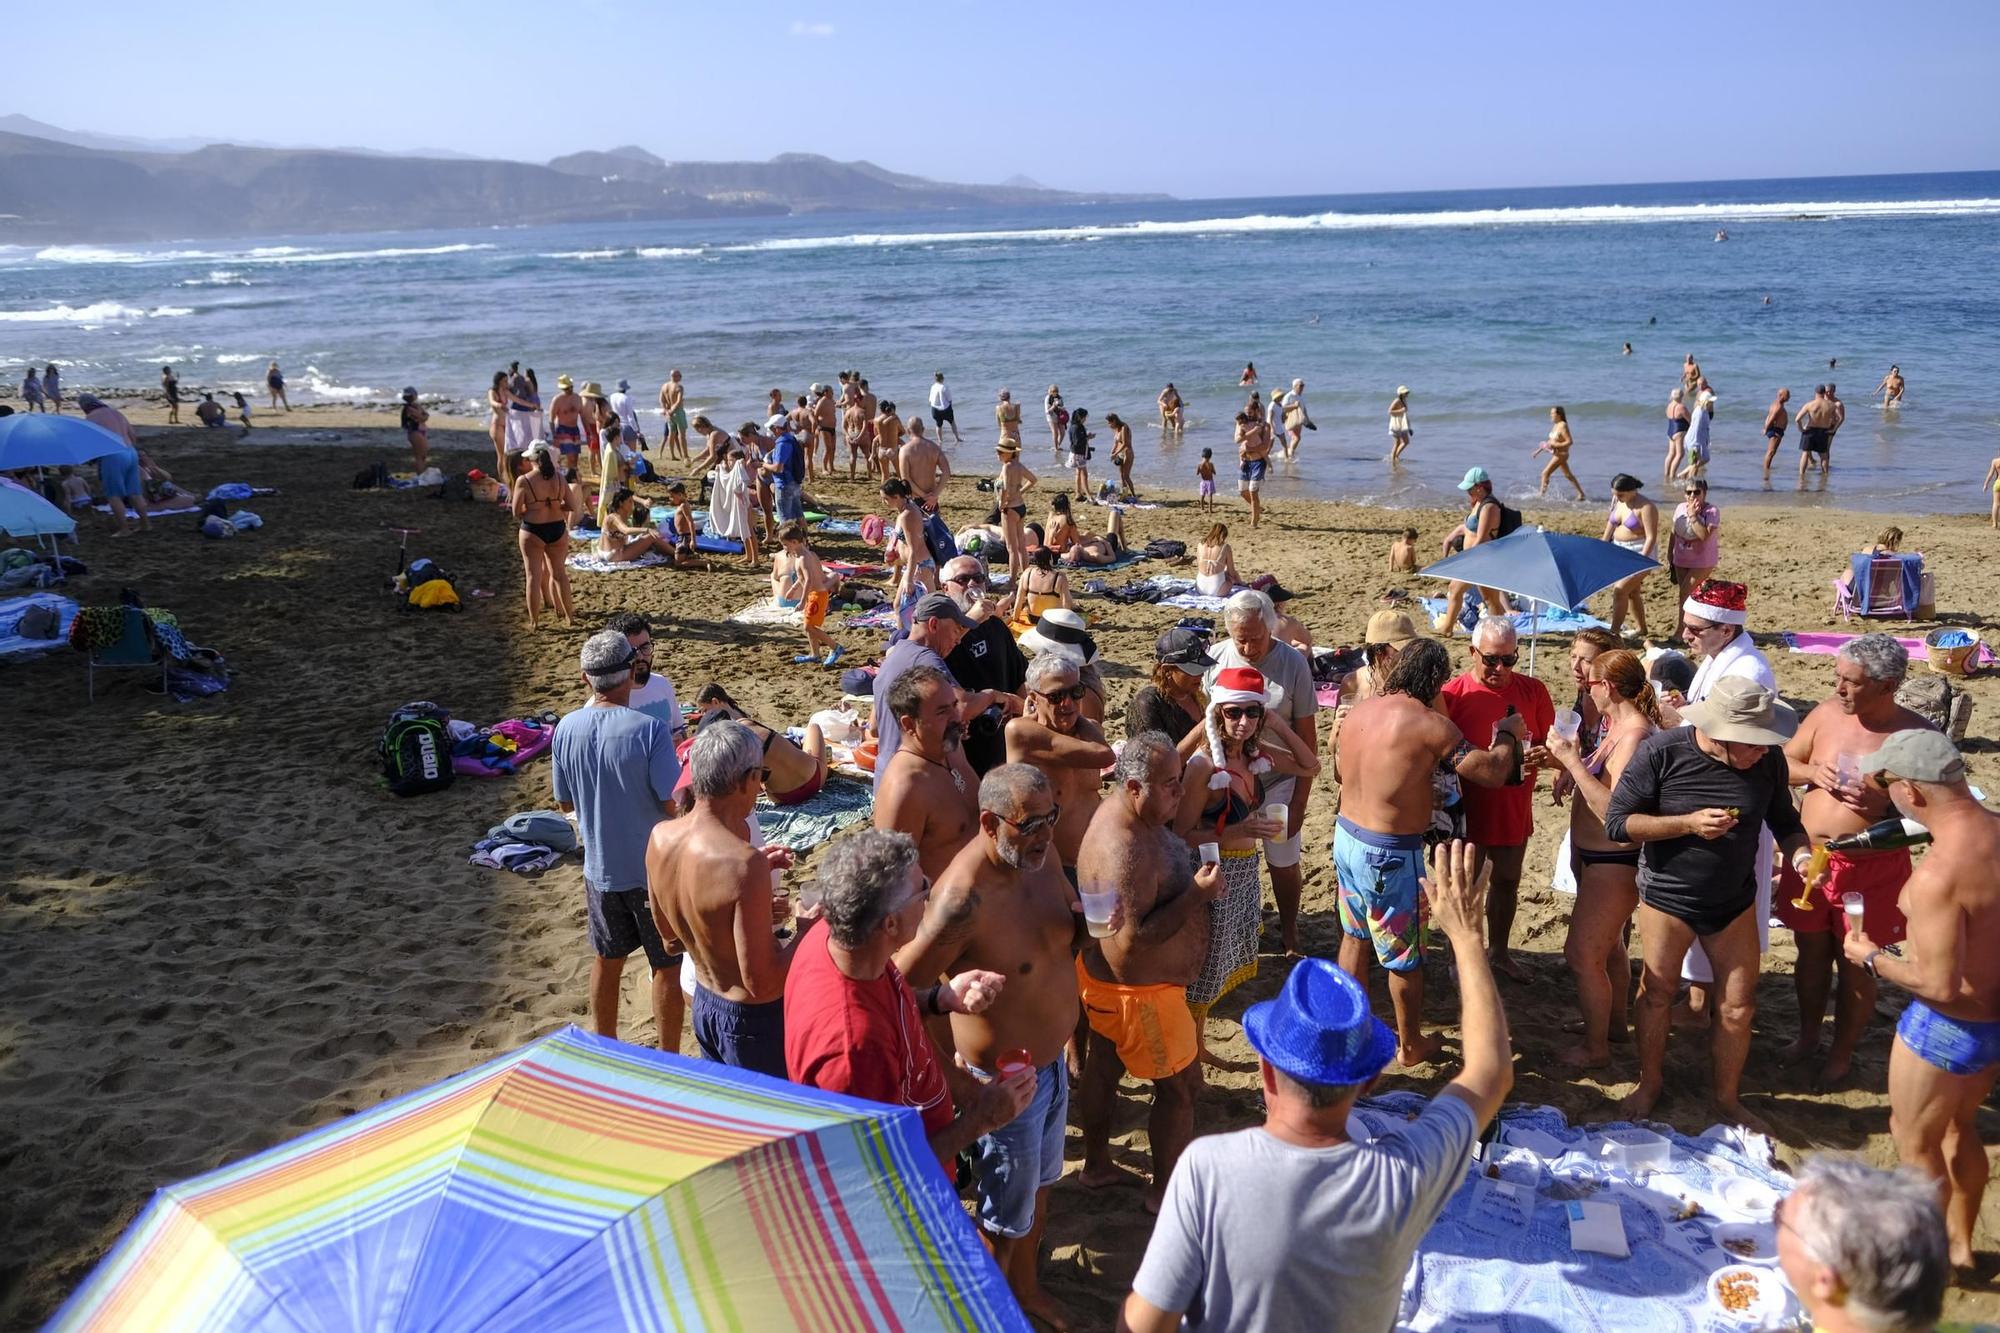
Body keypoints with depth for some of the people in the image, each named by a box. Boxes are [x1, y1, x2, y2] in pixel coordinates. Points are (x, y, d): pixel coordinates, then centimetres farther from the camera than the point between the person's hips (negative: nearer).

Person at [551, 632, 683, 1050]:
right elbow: (672, 802, -19)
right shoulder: (649, 729, -22)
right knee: (666, 967, 11)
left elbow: (564, 802, 3)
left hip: (600, 869, 5)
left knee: (606, 962, 21)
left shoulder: (567, 728, -7)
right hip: (653, 870, -4)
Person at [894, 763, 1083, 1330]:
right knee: (1005, 1217, 14)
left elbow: (1071, 924, 10)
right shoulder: (965, 894, -33)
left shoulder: (1039, 858, -9)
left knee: (1039, 1182, 30)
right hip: (1005, 1078, -8)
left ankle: (1027, 1285, 55)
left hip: (1051, 1059, 8)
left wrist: (1089, 919, -10)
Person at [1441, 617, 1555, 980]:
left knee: (1507, 881, 19)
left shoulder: (1533, 691, -3)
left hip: (1514, 810, 4)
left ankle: (1499, 952, 39)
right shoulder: (1453, 694, -14)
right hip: (1469, 810, -4)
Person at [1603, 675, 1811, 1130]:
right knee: (1656, 994, 13)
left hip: (1735, 901, 3)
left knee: (1738, 1006, 9)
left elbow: (1784, 821, 5)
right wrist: (1689, 824, -26)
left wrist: (1800, 855, -16)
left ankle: (1727, 1100, 31)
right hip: (1667, 897, -2)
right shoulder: (1661, 752, -21)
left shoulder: (1769, 760, -11)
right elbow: (1617, 823, -17)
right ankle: (1649, 1084, 37)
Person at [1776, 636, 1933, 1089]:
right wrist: (1812, 771, -13)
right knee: (1811, 954, 19)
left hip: (1873, 870, -3)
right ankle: (1807, 1037, 40)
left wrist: (1883, 805, -27)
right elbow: (1785, 763, 9)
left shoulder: (1916, 735, -15)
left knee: (1855, 967, 12)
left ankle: (1842, 1055, 31)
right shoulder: (1826, 714, -4)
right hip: (1810, 859, 3)